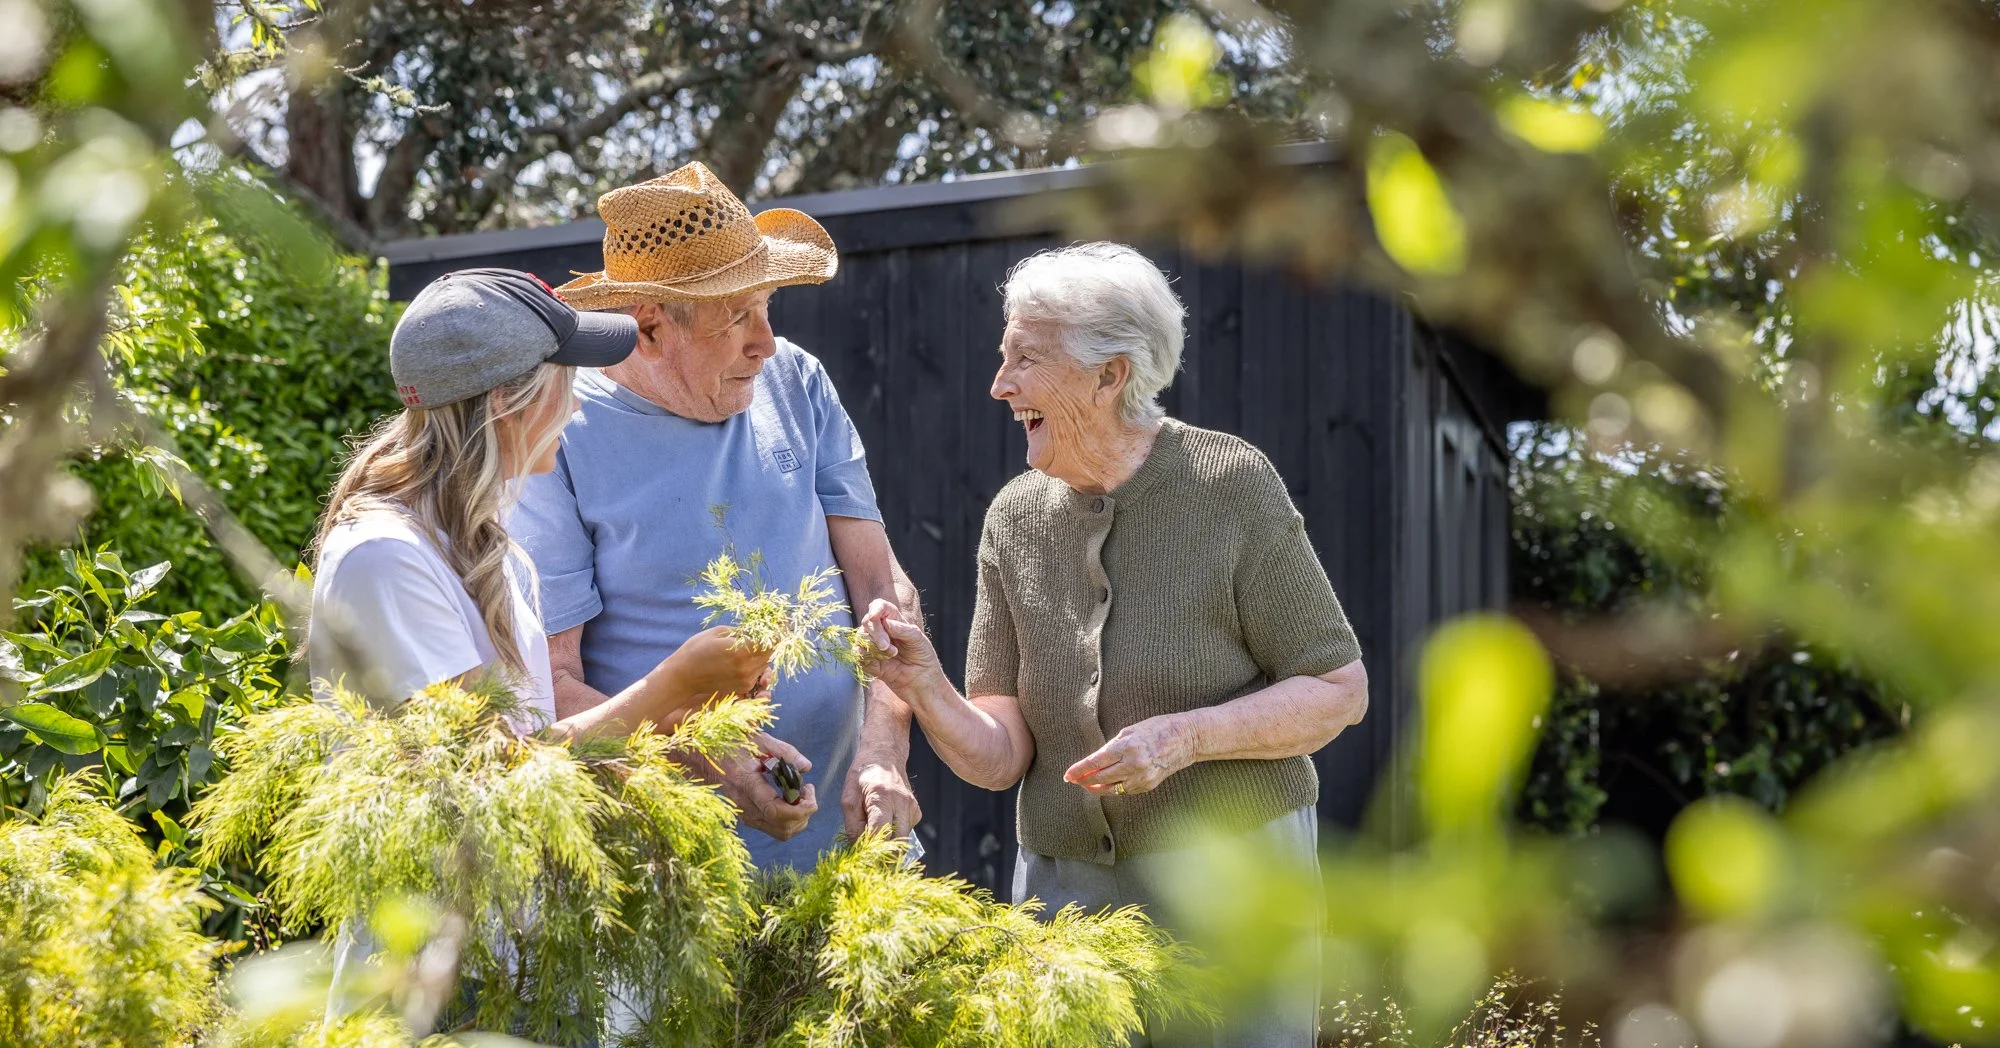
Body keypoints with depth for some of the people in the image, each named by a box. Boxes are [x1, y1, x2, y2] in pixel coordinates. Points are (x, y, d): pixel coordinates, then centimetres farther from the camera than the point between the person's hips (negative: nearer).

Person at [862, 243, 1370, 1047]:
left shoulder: (1232, 486, -10)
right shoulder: (1014, 520, 2)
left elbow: (1338, 690, -8)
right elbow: (999, 757, 0)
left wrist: (1185, 737, -22)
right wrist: (926, 692, -20)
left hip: (1234, 881, -4)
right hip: (1065, 887, 4)